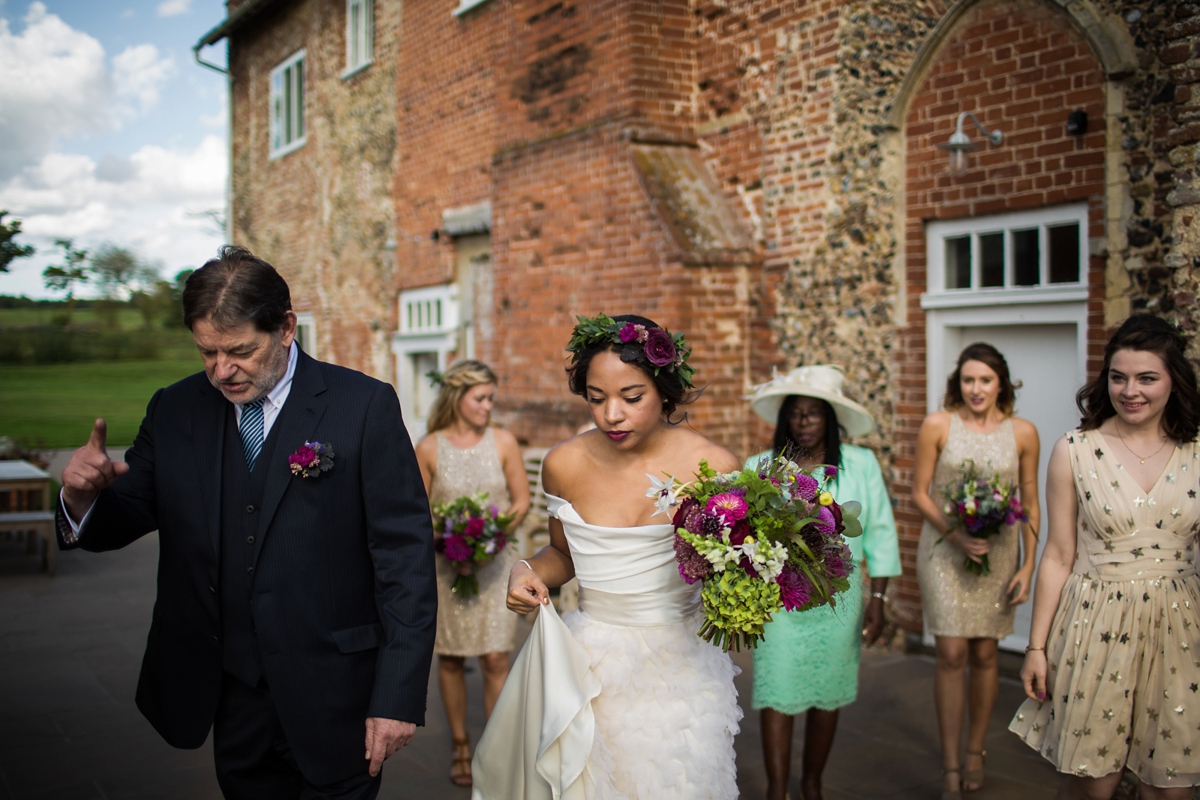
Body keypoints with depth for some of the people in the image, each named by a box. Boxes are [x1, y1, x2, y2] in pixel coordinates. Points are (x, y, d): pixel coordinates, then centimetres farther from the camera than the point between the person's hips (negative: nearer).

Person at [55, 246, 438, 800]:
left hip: (332, 702, -3)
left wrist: (399, 696, -14)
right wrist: (84, 498, -16)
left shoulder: (365, 407, -10)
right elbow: (124, 519, 8)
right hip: (232, 697, 4)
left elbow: (406, 557, -11)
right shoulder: (173, 412, 2)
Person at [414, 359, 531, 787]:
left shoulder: (504, 442, -1)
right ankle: (460, 746, 23)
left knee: (495, 659, -3)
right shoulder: (429, 449, -3)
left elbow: (522, 500, 4)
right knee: (450, 658, 8)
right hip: (445, 564, 0)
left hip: (495, 561, 0)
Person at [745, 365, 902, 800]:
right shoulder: (761, 467, -3)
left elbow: (879, 535, 4)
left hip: (838, 599, 1)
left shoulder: (860, 465, 0)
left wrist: (877, 600, 2)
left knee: (826, 695, 11)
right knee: (777, 694, -1)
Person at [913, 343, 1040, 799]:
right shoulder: (937, 426, -4)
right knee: (952, 655, -4)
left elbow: (1030, 505, 5)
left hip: (998, 554, 2)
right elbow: (919, 493, -1)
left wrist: (1028, 566, 0)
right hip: (944, 551, -1)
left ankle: (975, 753, 29)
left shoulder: (1022, 433, 0)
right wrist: (955, 535, -15)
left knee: (984, 655, 10)